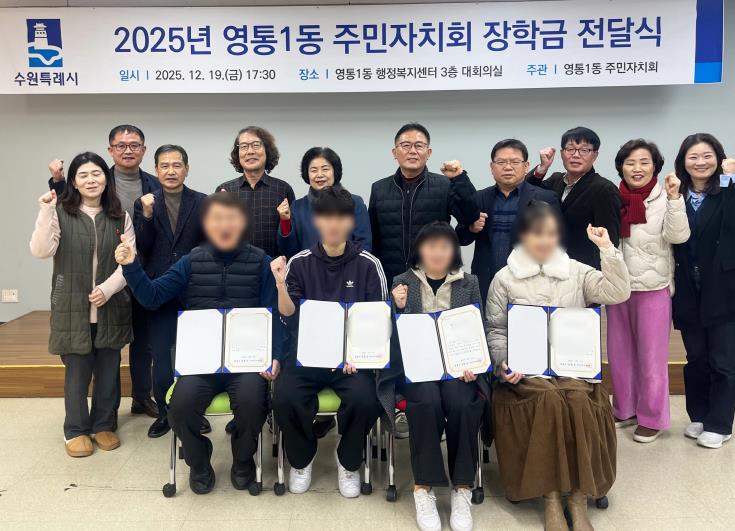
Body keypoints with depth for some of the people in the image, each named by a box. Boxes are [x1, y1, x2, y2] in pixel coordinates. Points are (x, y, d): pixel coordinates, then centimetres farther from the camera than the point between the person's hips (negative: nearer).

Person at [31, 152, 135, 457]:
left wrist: (107, 289, -12)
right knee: (77, 371, 6)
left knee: (108, 370, 11)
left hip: (111, 307, 2)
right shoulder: (60, 213, -3)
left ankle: (104, 425, 27)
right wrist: (45, 213, -23)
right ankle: (76, 430, 23)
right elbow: (41, 251, -14)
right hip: (72, 307, -2)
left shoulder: (120, 216, 4)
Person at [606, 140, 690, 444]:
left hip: (653, 288, -4)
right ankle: (625, 409, 28)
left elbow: (678, 236, -18)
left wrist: (674, 198, -27)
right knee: (619, 353, 12)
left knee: (651, 356, 3)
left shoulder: (664, 198, -6)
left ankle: (652, 417, 17)